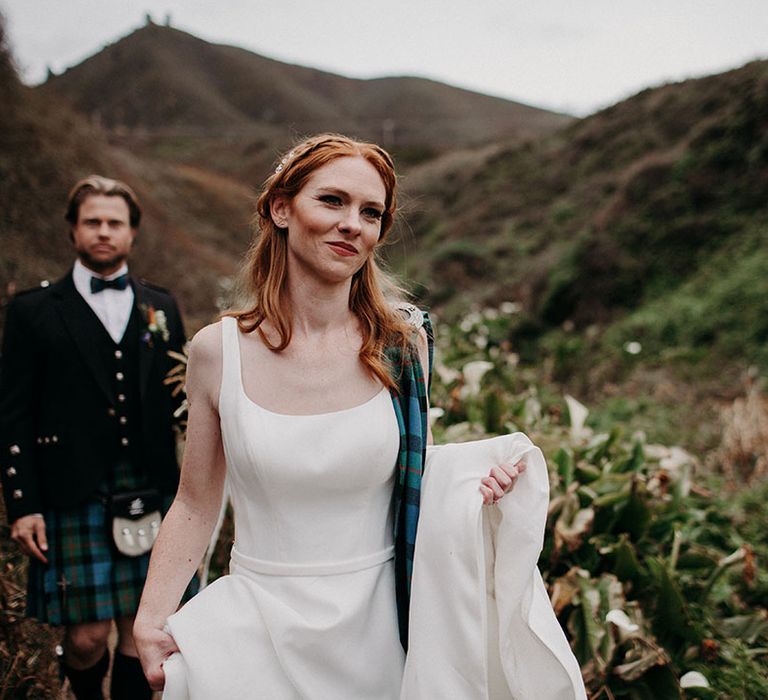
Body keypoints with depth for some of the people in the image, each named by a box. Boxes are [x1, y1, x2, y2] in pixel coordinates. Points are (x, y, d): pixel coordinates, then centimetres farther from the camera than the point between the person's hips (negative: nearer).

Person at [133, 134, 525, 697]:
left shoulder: (404, 345, -6)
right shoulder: (217, 351, -8)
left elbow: (415, 475, 6)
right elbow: (196, 506, -1)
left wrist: (475, 482, -14)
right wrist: (150, 619, -10)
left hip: (373, 626, 1)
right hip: (259, 624, 0)